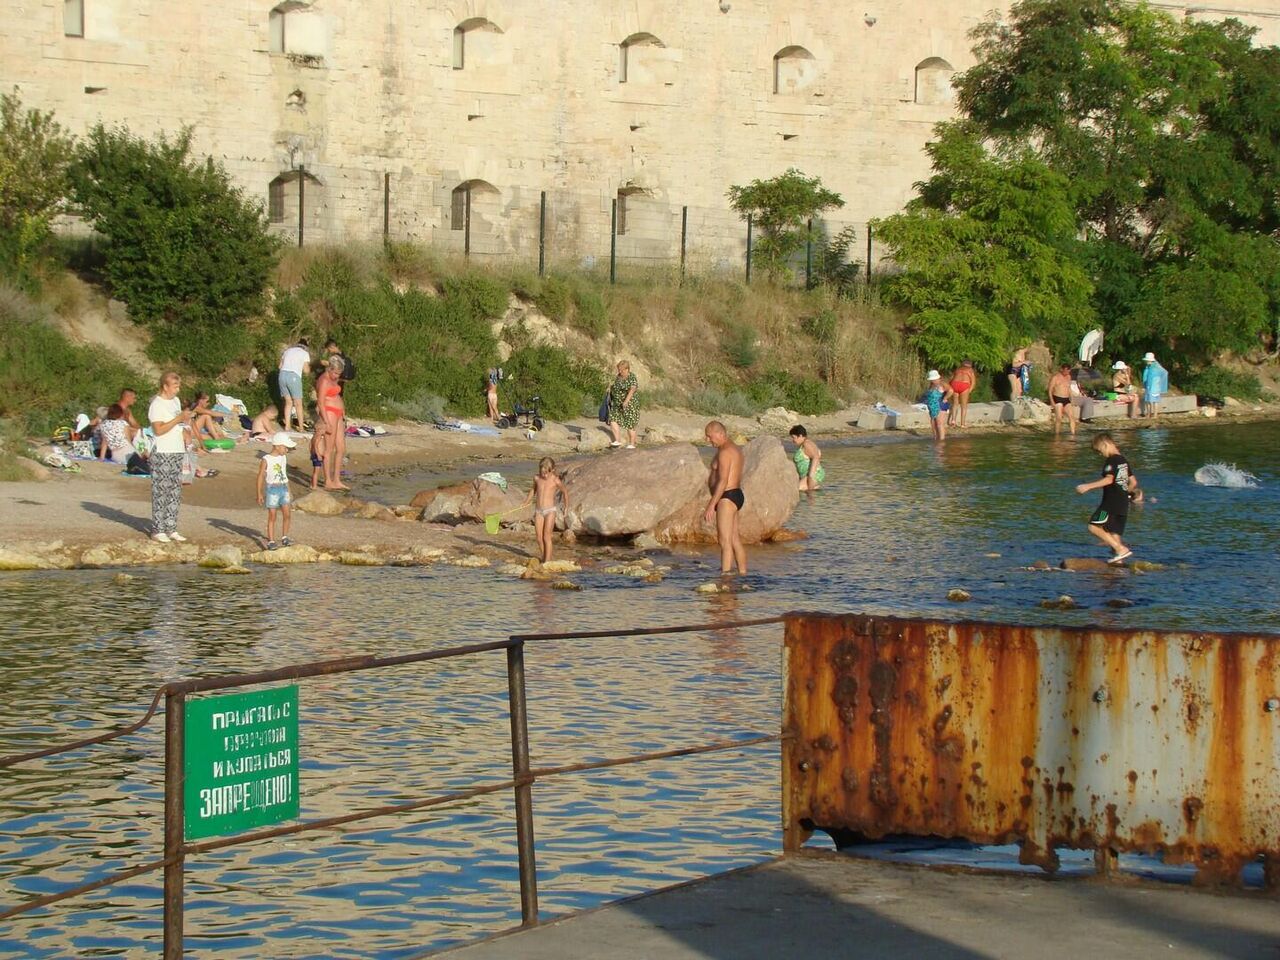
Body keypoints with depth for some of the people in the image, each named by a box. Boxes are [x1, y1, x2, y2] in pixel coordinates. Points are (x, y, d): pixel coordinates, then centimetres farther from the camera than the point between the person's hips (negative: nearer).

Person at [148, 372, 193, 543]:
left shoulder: (176, 401, 15)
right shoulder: (157, 405, -11)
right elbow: (159, 430, -20)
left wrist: (186, 421, 6)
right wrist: (179, 418, -21)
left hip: (177, 451, 8)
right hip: (162, 453, -8)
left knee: (175, 492, 9)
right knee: (161, 492, -5)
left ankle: (171, 528, 13)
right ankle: (158, 530, -2)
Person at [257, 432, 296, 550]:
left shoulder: (284, 458, 7)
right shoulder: (266, 460, -10)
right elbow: (260, 477, -7)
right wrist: (259, 494, -8)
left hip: (283, 488, 5)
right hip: (272, 489, -5)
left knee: (286, 514, -1)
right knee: (272, 516, -1)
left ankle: (285, 537, 13)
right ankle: (271, 541, 4)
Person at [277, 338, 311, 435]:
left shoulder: (287, 350, 21)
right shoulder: (305, 353, 9)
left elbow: (280, 366, 17)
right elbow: (305, 370, 5)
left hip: (283, 374, 5)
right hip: (294, 376, -5)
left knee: (288, 402, 13)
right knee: (298, 403, 5)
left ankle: (287, 426, 7)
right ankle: (301, 427, 7)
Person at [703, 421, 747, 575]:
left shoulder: (725, 452, -17)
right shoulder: (734, 448, 16)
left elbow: (723, 481, -24)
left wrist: (711, 506, -26)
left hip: (727, 498, -11)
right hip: (736, 495, 11)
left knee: (725, 541, -13)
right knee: (735, 539, 14)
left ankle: (725, 575, -18)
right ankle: (743, 575, 18)